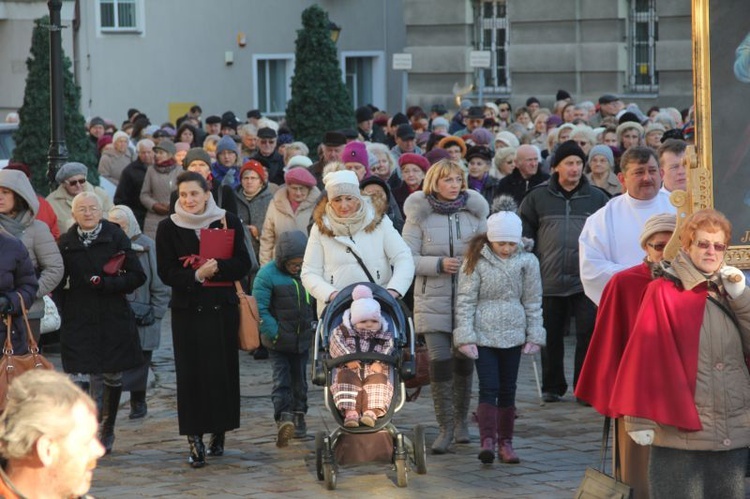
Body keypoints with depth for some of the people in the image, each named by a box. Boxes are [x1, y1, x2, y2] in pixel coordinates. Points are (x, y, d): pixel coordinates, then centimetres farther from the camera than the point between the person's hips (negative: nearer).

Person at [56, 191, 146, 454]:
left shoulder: (116, 237, -1)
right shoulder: (65, 243, 4)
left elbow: (137, 276, -4)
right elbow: (59, 281, 8)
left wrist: (104, 283, -14)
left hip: (113, 318, 0)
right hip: (77, 321, 0)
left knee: (112, 376, 11)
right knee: (80, 377, -11)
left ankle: (107, 430, 29)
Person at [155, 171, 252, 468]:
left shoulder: (228, 222, 3)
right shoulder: (168, 228, 2)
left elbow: (243, 265, -1)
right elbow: (166, 273, -2)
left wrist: (216, 267, -18)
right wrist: (197, 275, -19)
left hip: (222, 309, 1)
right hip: (187, 310, -1)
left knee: (223, 371, 2)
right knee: (191, 373, -4)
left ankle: (219, 431, 15)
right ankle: (194, 439, -4)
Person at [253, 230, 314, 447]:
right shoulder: (267, 274, -12)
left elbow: (315, 304, 17)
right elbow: (259, 309, -13)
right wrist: (274, 333, -17)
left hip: (302, 339, 5)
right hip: (278, 340, -5)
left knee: (300, 380, 14)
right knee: (282, 379, -12)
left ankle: (298, 416, 25)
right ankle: (284, 418, -22)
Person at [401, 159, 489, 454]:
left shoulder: (474, 211, 6)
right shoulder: (419, 214, -1)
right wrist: (439, 264, -18)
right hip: (433, 299, -2)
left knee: (464, 359, 9)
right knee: (439, 360, -9)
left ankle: (461, 419, 26)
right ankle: (445, 427, -1)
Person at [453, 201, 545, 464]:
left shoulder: (527, 262, 1)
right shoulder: (476, 262, -6)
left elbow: (533, 302, 7)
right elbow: (465, 301, -6)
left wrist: (534, 336, 4)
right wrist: (465, 336, -11)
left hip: (513, 334, 3)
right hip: (483, 334, -3)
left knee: (508, 390, 8)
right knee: (488, 388, -11)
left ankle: (505, 442, 14)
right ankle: (487, 441, -16)